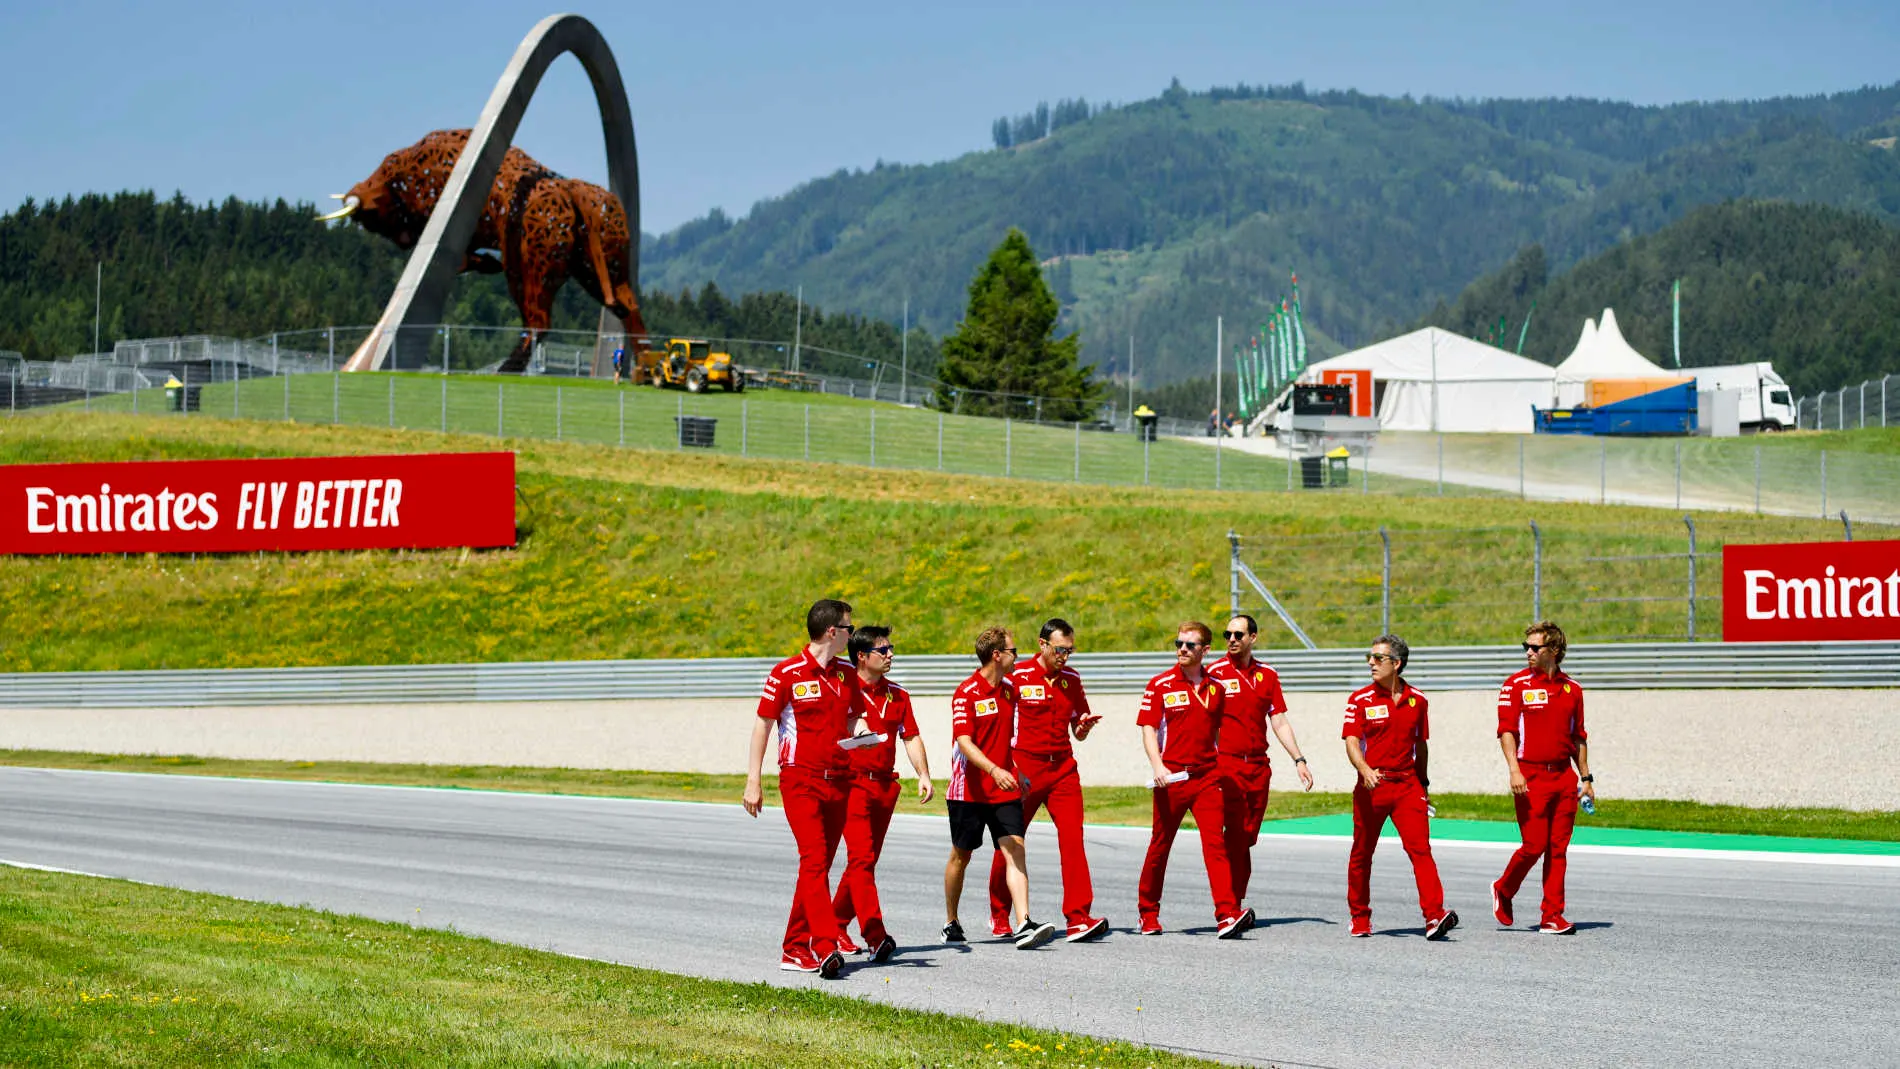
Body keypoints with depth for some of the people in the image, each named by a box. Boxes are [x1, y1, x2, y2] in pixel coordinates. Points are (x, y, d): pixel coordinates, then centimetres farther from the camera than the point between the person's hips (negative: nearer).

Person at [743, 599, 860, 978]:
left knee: (820, 866, 6)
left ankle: (796, 949, 14)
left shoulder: (848, 675, 12)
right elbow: (763, 725, -1)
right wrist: (753, 781, -4)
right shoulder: (787, 673, -5)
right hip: (801, 779, -6)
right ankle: (826, 948, -27)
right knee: (814, 860, -17)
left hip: (838, 781, 6)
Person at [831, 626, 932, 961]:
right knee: (862, 857, -13)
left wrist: (923, 774, 2)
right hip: (853, 782, -6)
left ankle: (837, 923, 26)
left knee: (864, 860, 10)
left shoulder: (897, 694, 14)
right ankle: (875, 936, -20)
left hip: (885, 785, 6)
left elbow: (911, 737, 13)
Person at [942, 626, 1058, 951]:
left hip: (1004, 790, 5)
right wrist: (994, 770, -34)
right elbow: (964, 742, -21)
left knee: (1015, 852, -11)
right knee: (961, 856, 9)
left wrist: (1017, 773, 23)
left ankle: (1023, 926, -21)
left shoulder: (1009, 690, 10)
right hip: (969, 789, -5)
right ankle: (951, 922, 26)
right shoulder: (966, 693, -11)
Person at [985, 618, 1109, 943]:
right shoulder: (1017, 677, -5)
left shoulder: (1072, 679, 10)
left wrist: (1084, 727, -6)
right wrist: (1007, 767, -13)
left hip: (1063, 767, 3)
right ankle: (999, 916, 23)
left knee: (1073, 838, -11)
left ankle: (1078, 919, -16)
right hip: (1024, 768, -3)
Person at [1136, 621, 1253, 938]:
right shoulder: (1160, 685, 0)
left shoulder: (1215, 687, 10)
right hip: (1172, 777, -2)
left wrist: (1222, 770, 21)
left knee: (1215, 843, -12)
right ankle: (1148, 913, 24)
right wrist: (1158, 766, -19)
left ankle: (1228, 915, -23)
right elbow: (1149, 730, -4)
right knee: (1160, 845, 8)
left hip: (1207, 777, 2)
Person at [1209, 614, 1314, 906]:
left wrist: (1299, 760, 7)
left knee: (1248, 838, 6)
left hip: (1259, 767, 5)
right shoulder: (1216, 672, -2)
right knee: (1236, 836, -12)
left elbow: (1279, 722, 14)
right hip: (1227, 764, -5)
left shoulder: (1267, 674, 11)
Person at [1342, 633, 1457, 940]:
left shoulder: (1417, 700, 8)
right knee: (1362, 854, 8)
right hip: (1372, 786, -1)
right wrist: (1365, 770, -28)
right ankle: (1359, 917, 24)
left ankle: (1435, 915, -23)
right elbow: (1351, 741, -10)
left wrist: (1422, 781, 20)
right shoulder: (1361, 699, 0)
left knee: (1421, 848, -13)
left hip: (1407, 785, 1)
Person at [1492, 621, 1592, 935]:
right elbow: (1506, 731, -7)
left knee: (1558, 848, 2)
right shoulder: (1516, 685, -1)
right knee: (1534, 845, -7)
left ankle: (1552, 917, 5)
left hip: (1563, 777, 4)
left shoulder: (1572, 688, 12)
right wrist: (1514, 770, -19)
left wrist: (1586, 778, 16)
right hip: (1531, 776, -4)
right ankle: (1503, 891, 19)